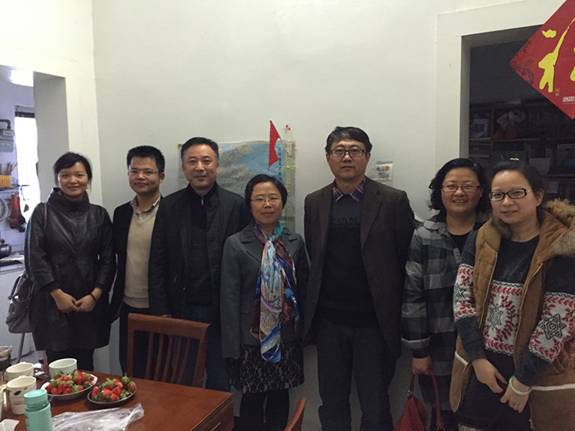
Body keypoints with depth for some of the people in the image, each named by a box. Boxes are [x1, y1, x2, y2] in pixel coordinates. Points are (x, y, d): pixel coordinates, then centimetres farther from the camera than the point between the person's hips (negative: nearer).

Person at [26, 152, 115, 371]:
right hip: (53, 304, -1)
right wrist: (57, 294, -8)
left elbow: (108, 259, 4)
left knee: (85, 366, 5)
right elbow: (34, 258, -3)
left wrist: (95, 295, -6)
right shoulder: (42, 213, 2)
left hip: (90, 304, 1)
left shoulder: (99, 214, 7)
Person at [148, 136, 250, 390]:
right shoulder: (169, 206, 3)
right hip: (180, 311, 1)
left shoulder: (236, 205, -2)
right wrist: (160, 311, -2)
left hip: (221, 312, -1)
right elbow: (157, 264, 3)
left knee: (220, 383, 13)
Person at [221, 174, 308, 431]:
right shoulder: (235, 244, -6)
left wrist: (304, 333, 6)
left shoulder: (295, 242, 3)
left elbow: (304, 288, 8)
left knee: (280, 400, 15)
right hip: (252, 339, -2)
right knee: (252, 403, 9)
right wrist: (232, 348, -10)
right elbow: (230, 298, -8)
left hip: (287, 339, 3)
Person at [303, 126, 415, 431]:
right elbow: (314, 258, 10)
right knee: (332, 406, 16)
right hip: (328, 321, 3)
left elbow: (406, 260, -3)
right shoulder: (314, 202, 6)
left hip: (375, 323, -3)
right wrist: (314, 308, 6)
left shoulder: (393, 201, -5)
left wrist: (394, 313, -2)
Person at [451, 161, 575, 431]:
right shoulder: (481, 239, -1)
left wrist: (523, 381, -13)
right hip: (479, 366, 4)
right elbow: (462, 297, -3)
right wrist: (478, 358, -9)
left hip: (538, 374, -3)